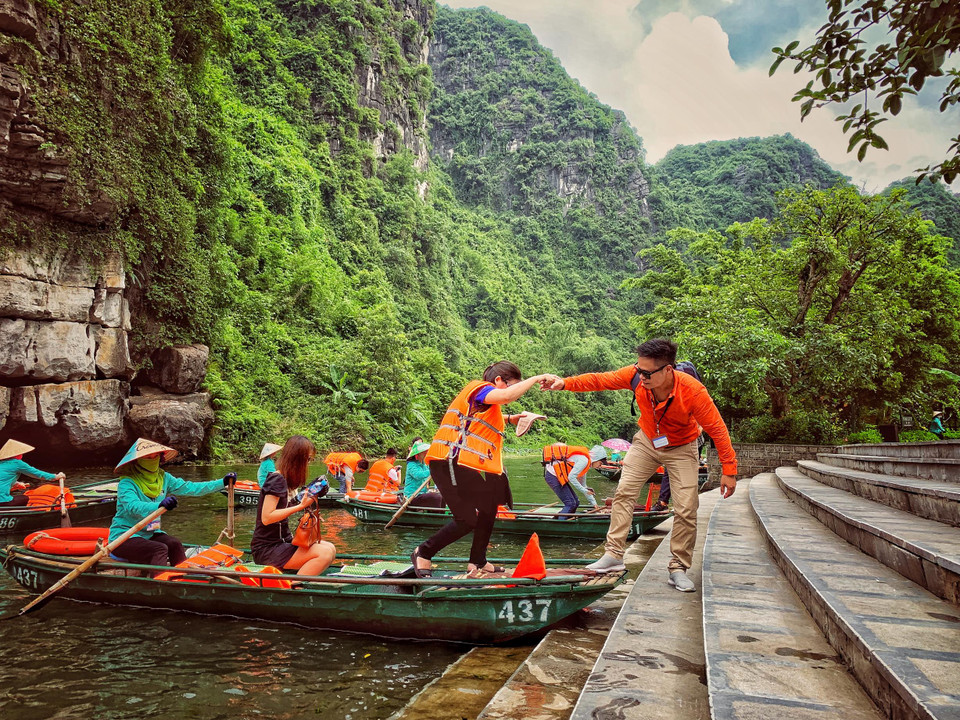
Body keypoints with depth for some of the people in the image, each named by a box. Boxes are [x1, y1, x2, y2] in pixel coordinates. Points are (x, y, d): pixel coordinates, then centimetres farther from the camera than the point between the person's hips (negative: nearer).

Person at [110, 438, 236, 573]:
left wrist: (222, 482, -5)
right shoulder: (127, 483, -15)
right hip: (123, 536, -6)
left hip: (150, 533, 6)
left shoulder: (163, 478, 5)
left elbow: (189, 488, 2)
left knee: (175, 544, -20)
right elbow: (132, 506, -34)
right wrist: (160, 505, -52)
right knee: (160, 549, -29)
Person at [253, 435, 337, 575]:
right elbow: (266, 518, -22)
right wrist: (301, 506, -23)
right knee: (325, 553, -23)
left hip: (283, 541, 10)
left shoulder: (287, 480, 13)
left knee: (330, 548, 0)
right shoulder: (276, 479, -15)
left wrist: (314, 494, 4)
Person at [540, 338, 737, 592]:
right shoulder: (636, 376, -27)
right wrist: (565, 383, -29)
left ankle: (678, 569, 10)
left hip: (680, 449, -3)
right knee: (624, 492, -5)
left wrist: (729, 470, -23)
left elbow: (717, 429, -26)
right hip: (646, 441, 3)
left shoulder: (692, 391, -34)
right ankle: (614, 555, 3)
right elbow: (600, 380, -17)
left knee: (686, 509, -6)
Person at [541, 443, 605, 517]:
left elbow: (583, 485, 24)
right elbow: (571, 477, -21)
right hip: (553, 476, -10)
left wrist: (593, 502, 24)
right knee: (570, 504, -10)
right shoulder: (584, 459, -14)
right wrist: (584, 490, -12)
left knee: (576, 503, 10)